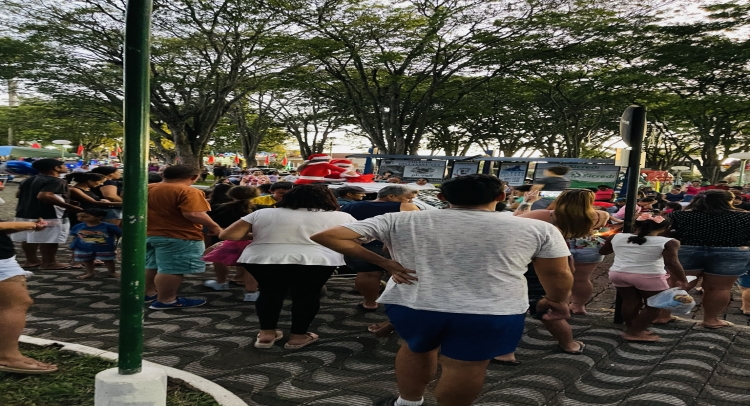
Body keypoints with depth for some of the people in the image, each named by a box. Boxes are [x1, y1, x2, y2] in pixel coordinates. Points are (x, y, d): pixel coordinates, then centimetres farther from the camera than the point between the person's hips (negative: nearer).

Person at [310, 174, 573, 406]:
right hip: (493, 312, -2)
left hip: (412, 304, 3)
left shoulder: (402, 221, 2)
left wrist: (384, 263, 2)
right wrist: (556, 302, 28)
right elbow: (558, 275, 10)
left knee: (417, 348, 28)